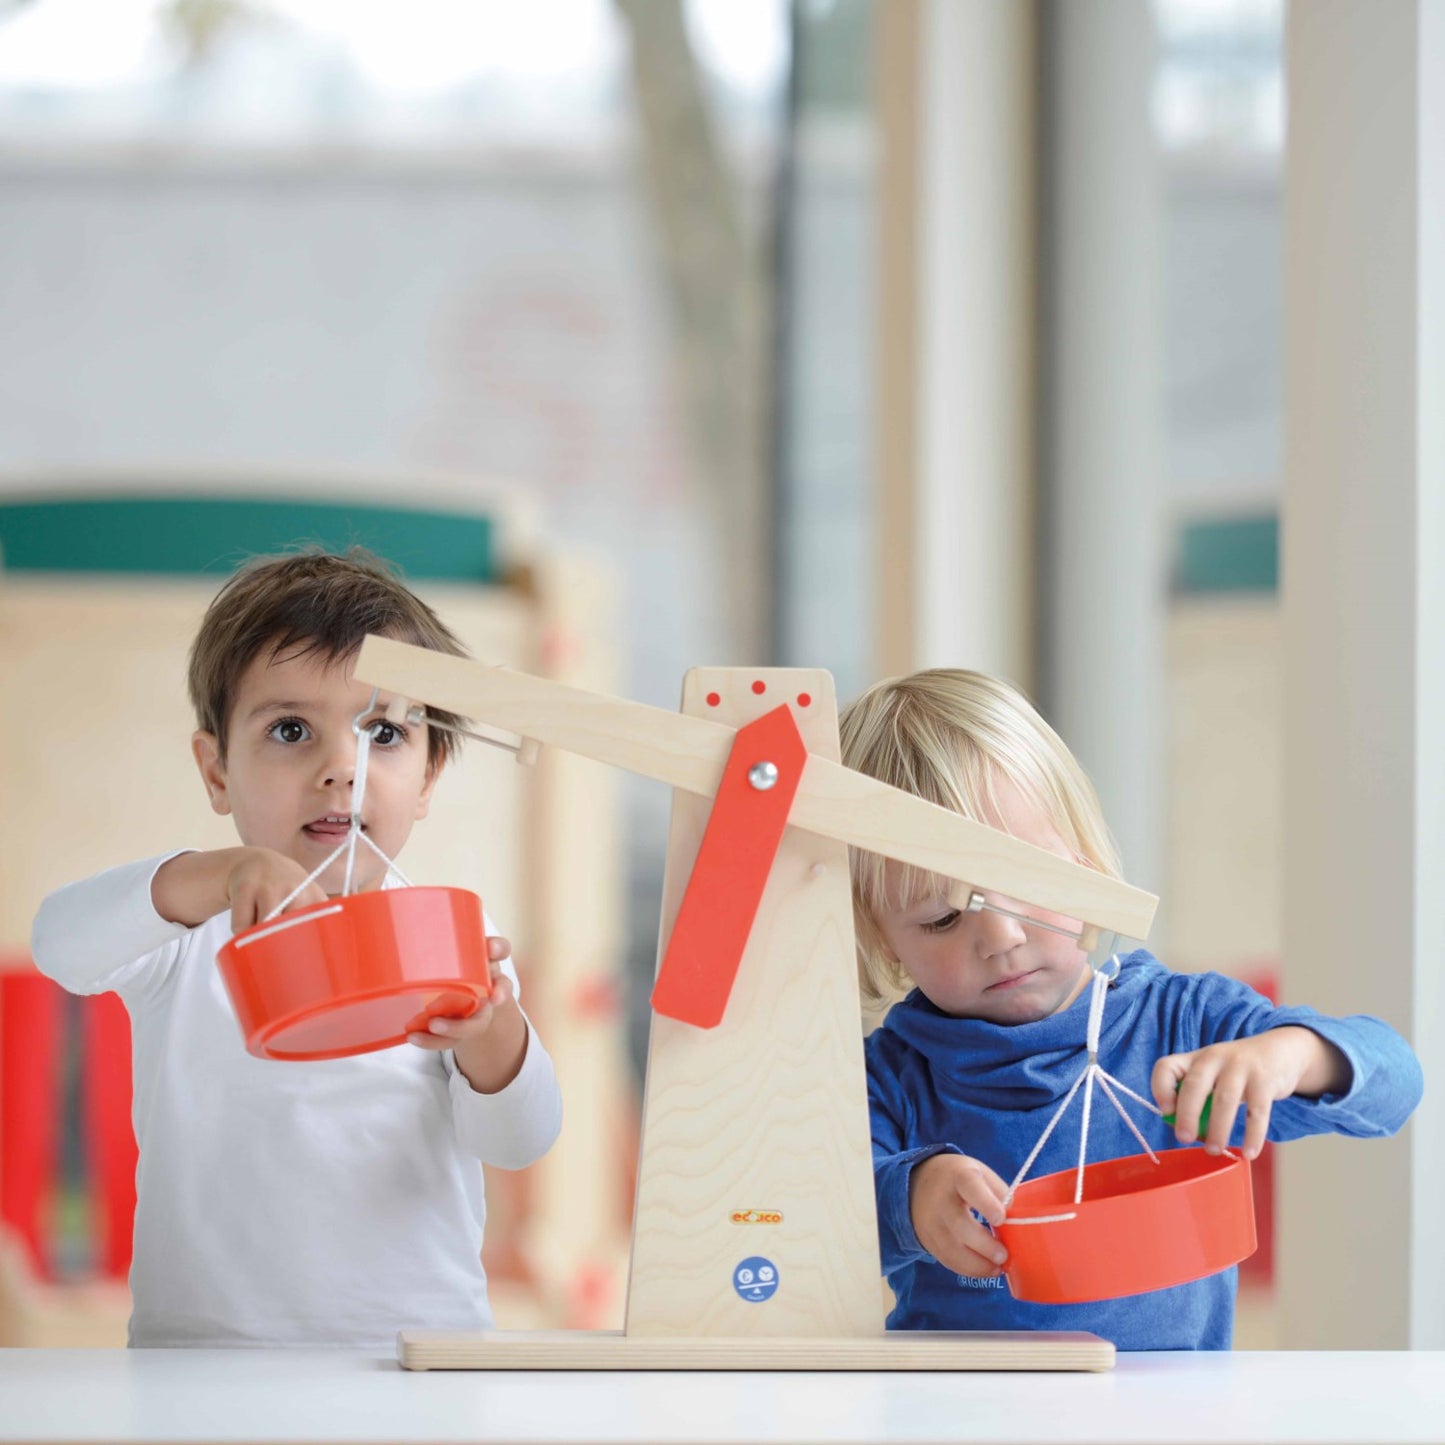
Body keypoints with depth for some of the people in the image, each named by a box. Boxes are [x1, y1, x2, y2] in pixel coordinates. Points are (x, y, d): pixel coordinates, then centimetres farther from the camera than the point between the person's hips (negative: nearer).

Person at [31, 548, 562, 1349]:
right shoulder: (184, 931, 4)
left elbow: (519, 1142, 0)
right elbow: (60, 943, -16)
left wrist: (491, 1037, -22)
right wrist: (219, 875, -34)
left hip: (420, 1349, 2)